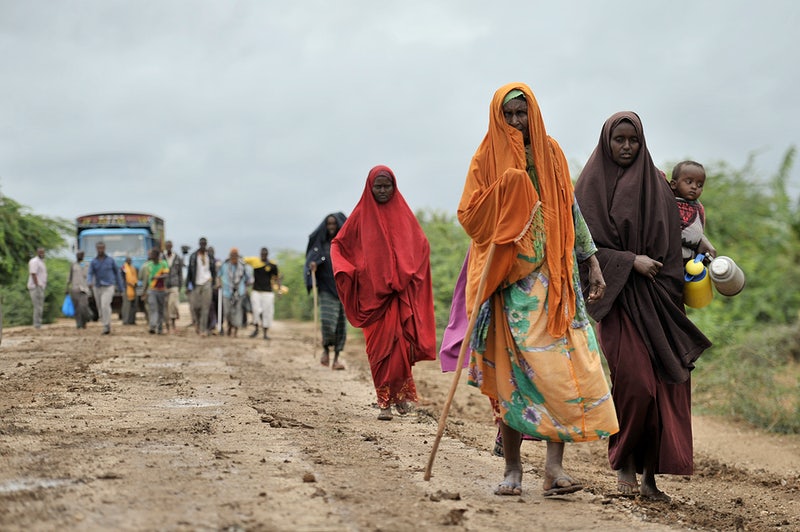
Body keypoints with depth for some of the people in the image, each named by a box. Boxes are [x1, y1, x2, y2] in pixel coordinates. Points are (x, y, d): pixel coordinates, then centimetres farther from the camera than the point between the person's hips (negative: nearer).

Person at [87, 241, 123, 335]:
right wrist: (90, 282, -27)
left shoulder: (111, 260, 0)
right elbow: (90, 274, -4)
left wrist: (121, 287, 10)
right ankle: (107, 327, 26)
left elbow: (117, 273, 9)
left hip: (108, 287, -3)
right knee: (101, 309, 10)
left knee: (105, 305, -24)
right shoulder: (93, 261, 4)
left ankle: (106, 326, -22)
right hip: (97, 288, 3)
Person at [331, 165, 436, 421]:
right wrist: (346, 270, -5)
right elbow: (338, 244, 11)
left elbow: (422, 245, 15)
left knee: (399, 342, -9)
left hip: (400, 293, 0)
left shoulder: (403, 213, 9)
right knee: (379, 347, -2)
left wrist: (410, 272, 1)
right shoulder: (361, 214, 6)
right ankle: (385, 401, 3)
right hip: (372, 292, 0)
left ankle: (401, 393, 8)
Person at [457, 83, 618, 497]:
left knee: (560, 368, -10)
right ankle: (513, 467, 5)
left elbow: (571, 211, 14)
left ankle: (554, 466, -12)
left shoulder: (551, 154, 11)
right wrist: (504, 188, -15)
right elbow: (468, 214, -2)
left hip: (552, 276, 2)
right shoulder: (487, 159, 4)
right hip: (508, 280, -2)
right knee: (510, 372, -3)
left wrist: (593, 263, 10)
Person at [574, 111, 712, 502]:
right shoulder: (592, 184, 3)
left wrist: (673, 293, 3)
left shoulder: (657, 185, 14)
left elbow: (671, 246, 13)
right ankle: (624, 463, 6)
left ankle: (650, 473, 3)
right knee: (632, 379, -15)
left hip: (658, 298, 4)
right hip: (618, 294, -4)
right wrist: (630, 261, -14)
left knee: (664, 381, -4)